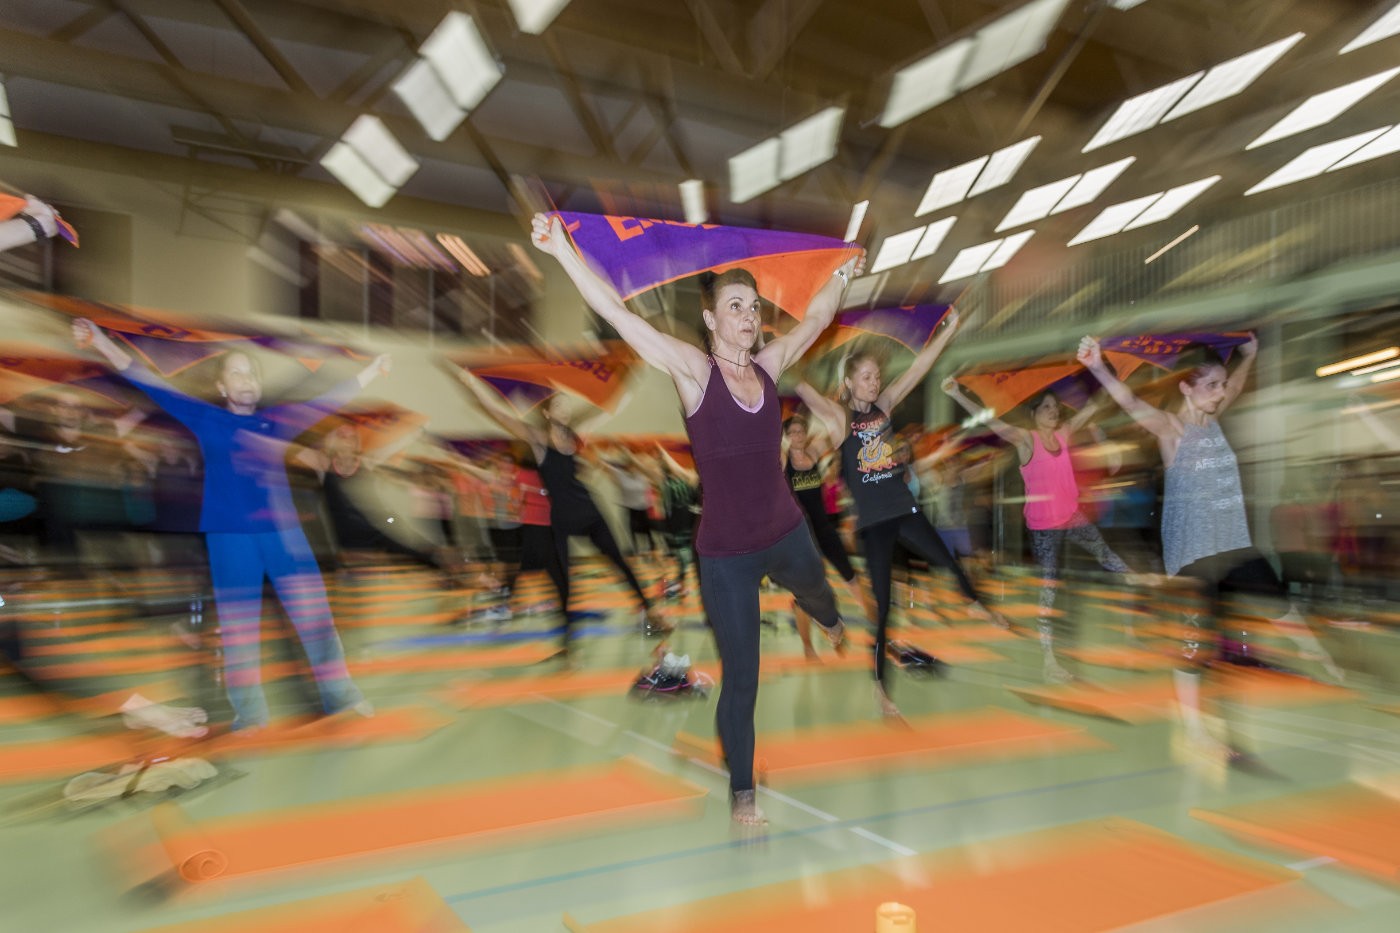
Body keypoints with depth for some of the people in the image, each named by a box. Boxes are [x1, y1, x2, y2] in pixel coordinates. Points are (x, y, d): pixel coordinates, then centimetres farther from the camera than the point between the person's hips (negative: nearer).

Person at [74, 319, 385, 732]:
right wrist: (100, 342, 5)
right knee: (239, 625, 4)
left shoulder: (278, 420, 12)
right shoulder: (205, 419, 8)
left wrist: (373, 369, 22)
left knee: (314, 613, 1)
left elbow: (330, 399, 18)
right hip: (229, 536, -1)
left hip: (283, 531, 2)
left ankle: (339, 694, 9)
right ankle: (249, 711, 13)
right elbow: (151, 384, 9)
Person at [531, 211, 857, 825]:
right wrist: (562, 251, -33)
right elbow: (620, 315, -25)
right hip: (725, 555, -5)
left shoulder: (767, 366, -1)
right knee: (741, 681, 4)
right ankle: (741, 790, 30)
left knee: (816, 591, 37)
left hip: (787, 533, 6)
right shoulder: (694, 371, -15)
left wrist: (845, 268, 25)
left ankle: (828, 620, 77)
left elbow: (816, 318, 15)